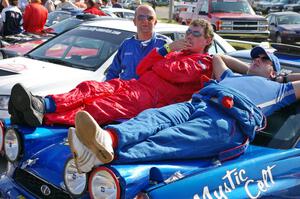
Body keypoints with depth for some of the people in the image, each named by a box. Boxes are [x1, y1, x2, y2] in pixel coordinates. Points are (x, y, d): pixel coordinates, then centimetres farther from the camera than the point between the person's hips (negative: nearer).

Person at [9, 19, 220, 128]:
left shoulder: (203, 61, 9)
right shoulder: (177, 54, 33)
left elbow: (170, 72, -8)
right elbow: (141, 69, 22)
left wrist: (164, 54, 12)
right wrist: (166, 50, 14)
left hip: (153, 97, -8)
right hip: (136, 85, 8)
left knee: (104, 105, -30)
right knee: (90, 87, -18)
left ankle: (44, 118, -48)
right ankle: (44, 104, -38)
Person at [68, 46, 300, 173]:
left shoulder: (277, 88, 35)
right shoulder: (232, 76, 47)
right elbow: (217, 57, 62)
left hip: (228, 119, -5)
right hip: (195, 104, 6)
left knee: (170, 140, -33)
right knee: (152, 117, -28)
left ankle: (107, 153, -58)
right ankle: (109, 138, -57)